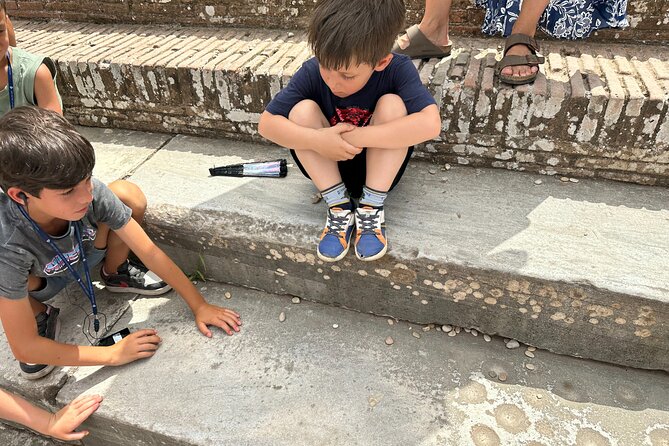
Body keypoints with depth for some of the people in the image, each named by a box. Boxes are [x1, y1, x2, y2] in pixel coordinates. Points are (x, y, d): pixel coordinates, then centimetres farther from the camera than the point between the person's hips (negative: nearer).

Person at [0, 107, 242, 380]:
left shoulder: (91, 191, -34)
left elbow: (150, 252, -24)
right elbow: (24, 348, -31)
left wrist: (199, 305, -21)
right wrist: (113, 354, -27)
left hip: (83, 256, 2)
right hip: (39, 280, -1)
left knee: (128, 195, -25)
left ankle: (115, 272, 5)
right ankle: (40, 316, 1)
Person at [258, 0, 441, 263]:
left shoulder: (397, 70, -22)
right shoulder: (312, 72, -17)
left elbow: (430, 124, -38)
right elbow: (267, 123, -17)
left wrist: (355, 137, -36)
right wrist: (317, 140, -34)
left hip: (379, 171, -1)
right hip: (328, 170, 2)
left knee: (392, 103, -26)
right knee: (302, 110, -23)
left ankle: (371, 207, -19)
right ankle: (339, 206, -17)